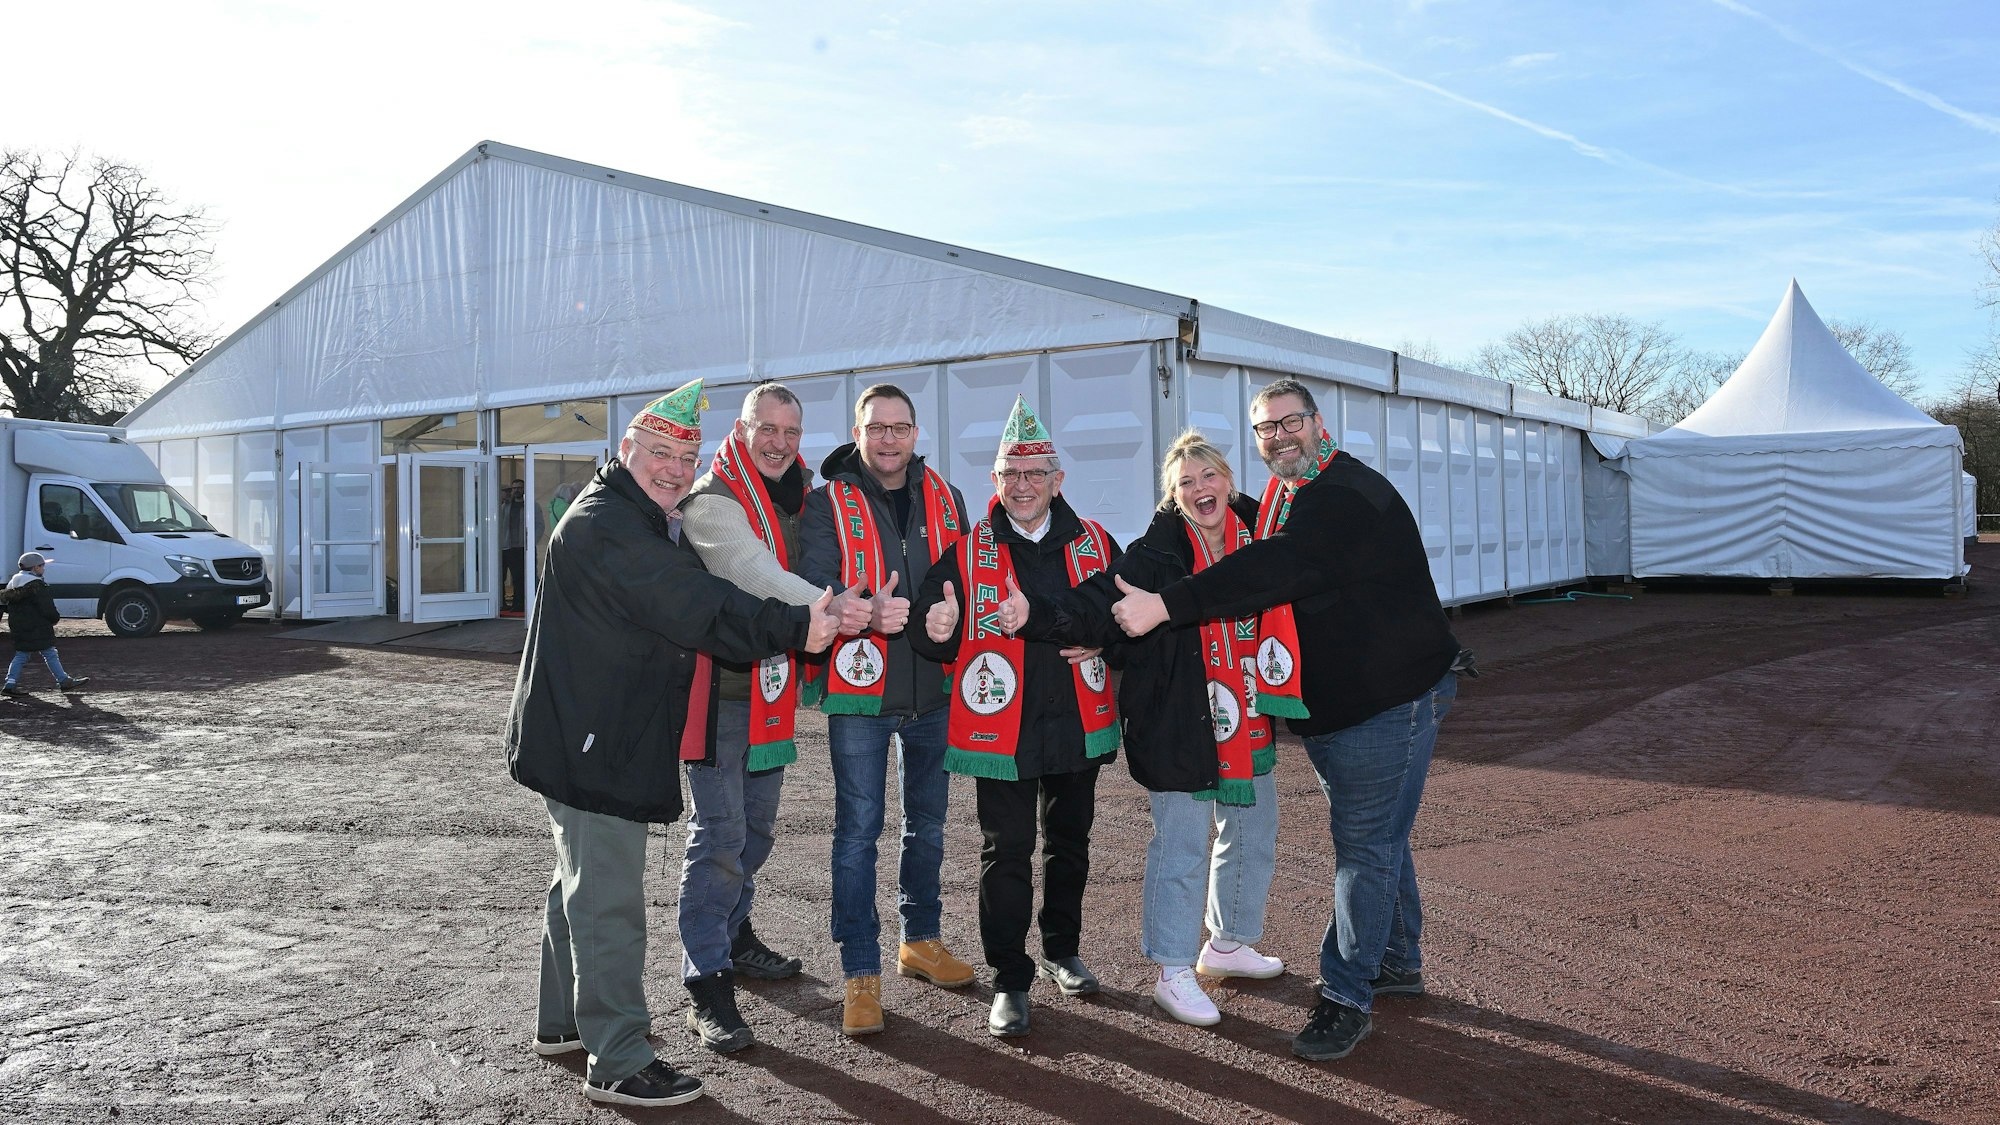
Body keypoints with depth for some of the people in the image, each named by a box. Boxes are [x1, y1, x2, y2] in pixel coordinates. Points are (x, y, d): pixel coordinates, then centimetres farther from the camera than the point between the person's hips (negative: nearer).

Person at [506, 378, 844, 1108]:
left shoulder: (652, 526, 17)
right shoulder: (604, 525, -19)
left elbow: (695, 605, 14)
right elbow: (698, 610, -27)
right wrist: (795, 629, -26)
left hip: (602, 740, 11)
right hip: (592, 744, -11)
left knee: (583, 883, 22)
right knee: (608, 900, -5)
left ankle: (564, 1020, 38)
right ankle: (618, 1063, 4)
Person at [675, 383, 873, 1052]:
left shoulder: (802, 495, 11)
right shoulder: (711, 499, -13)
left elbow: (821, 574, 10)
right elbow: (753, 574, -29)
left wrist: (867, 609, -10)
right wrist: (825, 608, -43)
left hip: (772, 685, 8)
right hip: (721, 687, -8)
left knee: (755, 827, 20)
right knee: (719, 835, -8)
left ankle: (733, 934, 38)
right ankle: (707, 986, -1)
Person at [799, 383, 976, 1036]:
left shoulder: (943, 499, 9)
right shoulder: (829, 504, -3)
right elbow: (815, 587, -14)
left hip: (933, 688, 4)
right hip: (860, 690, -4)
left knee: (928, 821, 16)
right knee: (858, 830, -3)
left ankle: (921, 941, 34)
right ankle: (861, 973, 7)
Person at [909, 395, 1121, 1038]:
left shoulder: (1095, 545, 5)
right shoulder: (967, 553, -1)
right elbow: (934, 638, -5)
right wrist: (938, 633, -28)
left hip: (1078, 725, 3)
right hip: (1001, 729, -3)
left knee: (1069, 843, 16)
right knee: (1006, 853, 1)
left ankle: (1061, 951, 37)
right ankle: (1010, 980, 14)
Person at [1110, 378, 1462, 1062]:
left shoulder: (1347, 494, -21)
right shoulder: (1285, 500, 12)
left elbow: (1274, 568, -34)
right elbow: (1266, 577, 19)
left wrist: (1164, 606, -38)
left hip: (1390, 699, -10)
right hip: (1330, 707, 10)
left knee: (1365, 845, -4)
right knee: (1377, 837, 21)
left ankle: (1347, 996, 5)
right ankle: (1397, 963, 36)